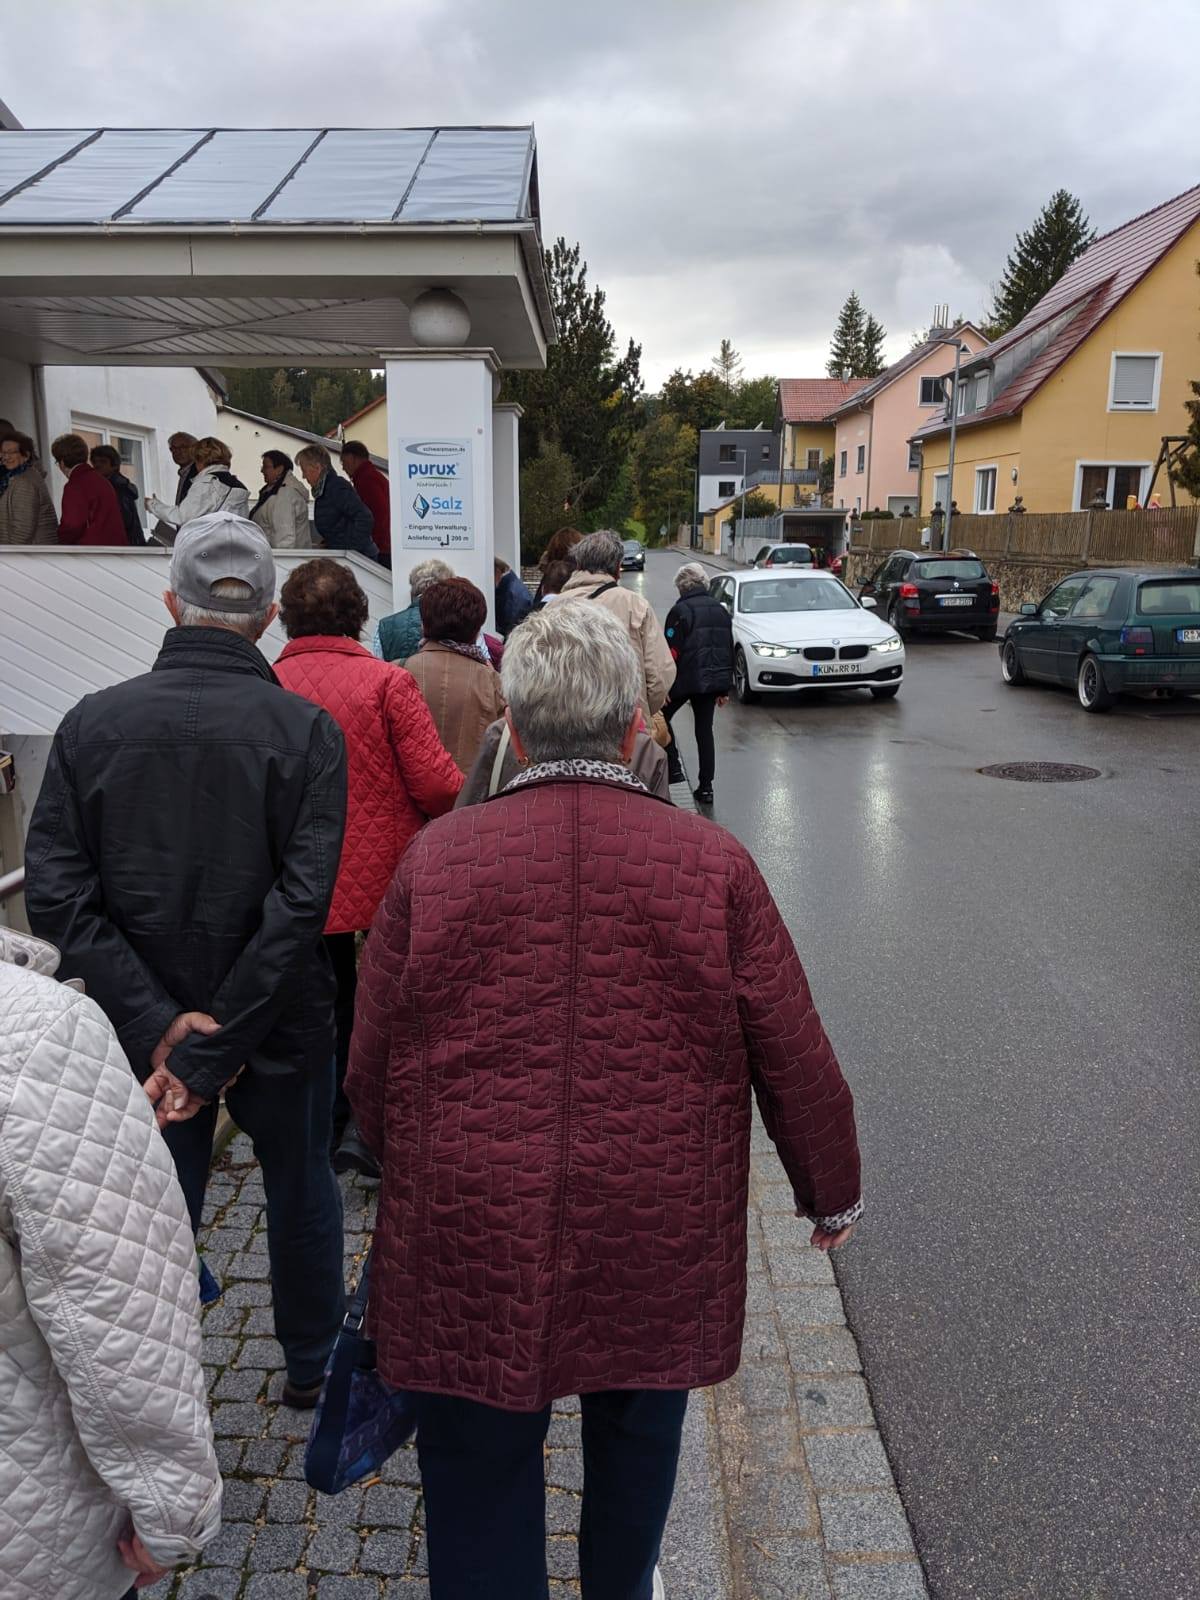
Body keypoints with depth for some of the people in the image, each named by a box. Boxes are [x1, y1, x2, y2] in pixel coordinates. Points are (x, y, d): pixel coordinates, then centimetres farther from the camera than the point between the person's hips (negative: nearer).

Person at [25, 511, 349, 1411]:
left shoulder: (91, 723, -7)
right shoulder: (305, 728, -15)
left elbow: (56, 893, -12)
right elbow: (301, 904, -23)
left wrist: (158, 1024, -15)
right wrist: (215, 1048, -18)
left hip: (146, 1030, 1)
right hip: (279, 1026, -1)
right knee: (301, 1188, 22)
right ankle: (312, 1366, 42)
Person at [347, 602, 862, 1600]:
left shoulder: (436, 858, -8)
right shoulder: (712, 863, -9)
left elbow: (371, 1067, 0)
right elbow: (797, 1060, -3)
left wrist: (410, 1174, 20)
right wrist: (832, 1193, 15)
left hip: (470, 1247, -1)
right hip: (657, 1249, 2)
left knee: (480, 1492, 17)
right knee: (636, 1440, 28)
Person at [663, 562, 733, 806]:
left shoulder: (680, 610, -11)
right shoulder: (721, 610, 11)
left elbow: (672, 651, -15)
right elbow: (729, 650, 15)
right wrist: (724, 688, 19)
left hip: (685, 680, -6)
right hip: (713, 681, 6)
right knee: (704, 730, 11)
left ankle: (674, 768, 4)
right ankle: (705, 788, 12)